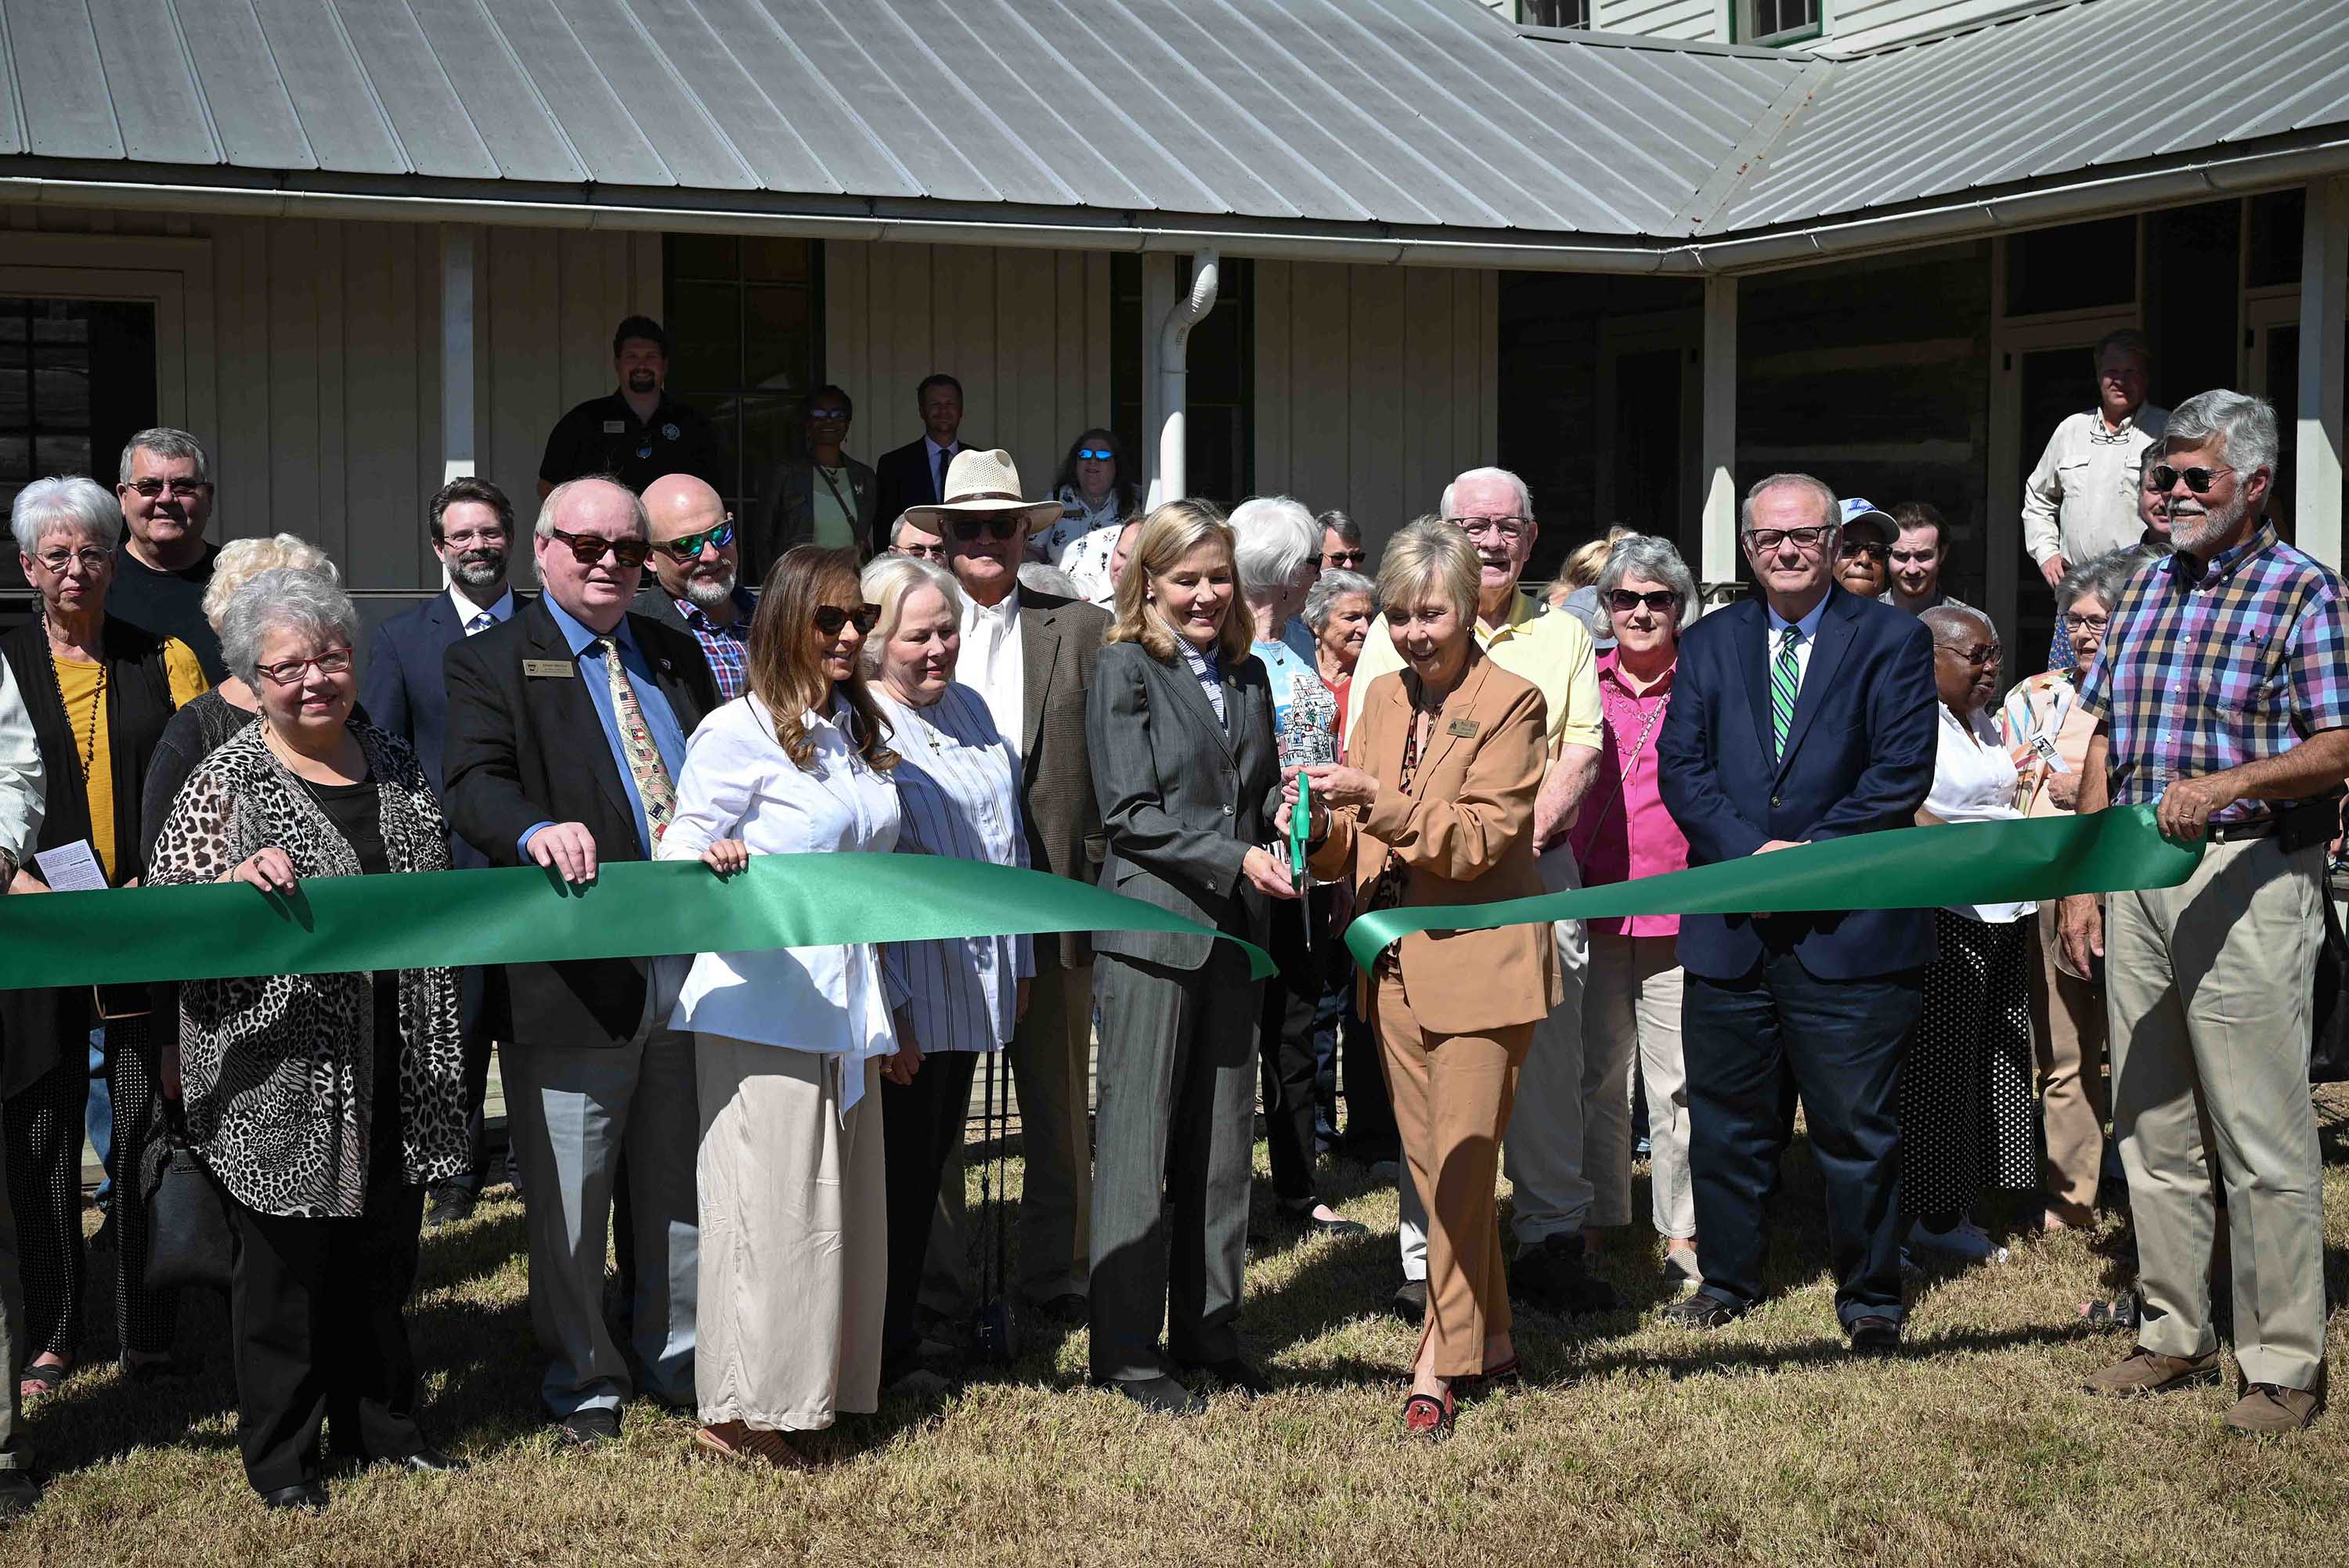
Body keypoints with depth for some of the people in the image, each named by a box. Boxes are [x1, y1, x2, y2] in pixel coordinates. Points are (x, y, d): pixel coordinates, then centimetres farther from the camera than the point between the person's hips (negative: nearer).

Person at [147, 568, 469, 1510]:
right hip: (279, 1076, -5)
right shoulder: (229, 779, -6)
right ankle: (280, 1459, 17)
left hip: (393, 1076, 5)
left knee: (383, 1255, 14)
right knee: (284, 1264, 3)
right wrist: (238, 882, -28)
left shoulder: (394, 767, 10)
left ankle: (381, 1426, 29)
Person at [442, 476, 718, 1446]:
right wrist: (538, 831, -35)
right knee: (568, 1195, 5)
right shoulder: (492, 663, 0)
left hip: (691, 964, 5)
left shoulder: (675, 655, 17)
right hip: (575, 980, -5)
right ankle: (582, 1382, 20)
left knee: (683, 1182, 15)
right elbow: (474, 786, -14)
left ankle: (678, 1358, 31)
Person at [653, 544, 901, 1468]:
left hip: (846, 1005, 8)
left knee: (842, 1205, 9)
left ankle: (810, 1387, 19)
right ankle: (738, 1412, 5)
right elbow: (679, 854, -10)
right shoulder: (740, 731, -8)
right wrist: (715, 864, -34)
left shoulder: (858, 733, 15)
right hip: (764, 1003, -7)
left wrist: (889, 1013, 22)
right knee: (773, 1202, -6)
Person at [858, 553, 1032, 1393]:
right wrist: (886, 1003, -18)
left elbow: (1007, 835, 19)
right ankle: (886, 1355, 14)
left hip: (976, 984, 7)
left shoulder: (970, 709, 11)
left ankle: (902, 1329, 26)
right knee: (902, 1172, 1)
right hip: (908, 993, -7)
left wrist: (1018, 961, 18)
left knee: (932, 1161, 14)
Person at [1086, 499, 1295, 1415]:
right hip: (1153, 922, -6)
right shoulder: (1125, 670, -4)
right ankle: (1128, 1353, 6)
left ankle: (1210, 1334, 20)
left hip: (1233, 929, 6)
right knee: (1139, 1142, -2)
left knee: (1223, 1142, 10)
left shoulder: (1246, 675, 15)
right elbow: (1132, 815, -10)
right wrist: (1235, 858, -18)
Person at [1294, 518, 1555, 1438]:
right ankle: (1491, 1343, 25)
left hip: (1479, 960, -7)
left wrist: (1376, 800, -25)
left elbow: (1482, 837, -16)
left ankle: (1441, 1362, 3)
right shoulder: (1383, 698, 13)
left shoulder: (1510, 703, -7)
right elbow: (1355, 848, 14)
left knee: (1462, 1168, -6)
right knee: (1430, 1167, 12)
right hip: (1398, 966, 7)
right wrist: (1320, 825, -8)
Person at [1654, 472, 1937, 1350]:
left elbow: (1903, 771, -6)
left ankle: (1868, 1296, 17)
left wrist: (1813, 851, -15)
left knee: (1858, 1126, 2)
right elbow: (1681, 767, 3)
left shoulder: (1893, 640, 3)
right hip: (1730, 925, 3)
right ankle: (1728, 1278, 27)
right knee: (1726, 1119, 11)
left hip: (1851, 924, -3)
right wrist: (1751, 853, -11)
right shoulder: (1709, 643, 12)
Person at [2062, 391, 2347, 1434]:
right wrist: (2083, 878, 10)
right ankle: (2174, 1337, 24)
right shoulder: (2147, 588, 15)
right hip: (2139, 878, 7)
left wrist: (2228, 783, -28)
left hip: (2249, 878, -7)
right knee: (2151, 1127, 12)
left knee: (2264, 1140, -3)